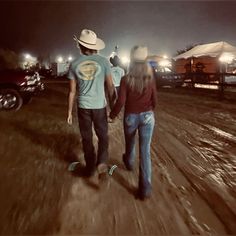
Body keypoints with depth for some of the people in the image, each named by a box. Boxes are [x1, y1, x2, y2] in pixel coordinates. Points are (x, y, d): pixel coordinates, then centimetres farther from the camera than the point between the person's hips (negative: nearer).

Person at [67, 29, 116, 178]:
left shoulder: (74, 65, -3)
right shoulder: (103, 61, -7)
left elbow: (72, 91, 0)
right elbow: (110, 86, -5)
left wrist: (70, 112, 9)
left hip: (83, 107, 1)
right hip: (100, 106, -1)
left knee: (87, 138, 15)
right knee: (103, 135, 16)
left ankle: (90, 168, 25)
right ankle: (102, 161, -4)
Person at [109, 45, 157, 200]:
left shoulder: (126, 79, -11)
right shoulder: (151, 79, -3)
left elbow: (121, 101, -13)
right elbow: (154, 100, 4)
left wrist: (113, 114, 4)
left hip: (131, 117, -1)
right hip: (147, 116, 1)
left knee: (130, 143, 26)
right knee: (145, 150, 2)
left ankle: (130, 163, 56)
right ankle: (145, 187, 2)